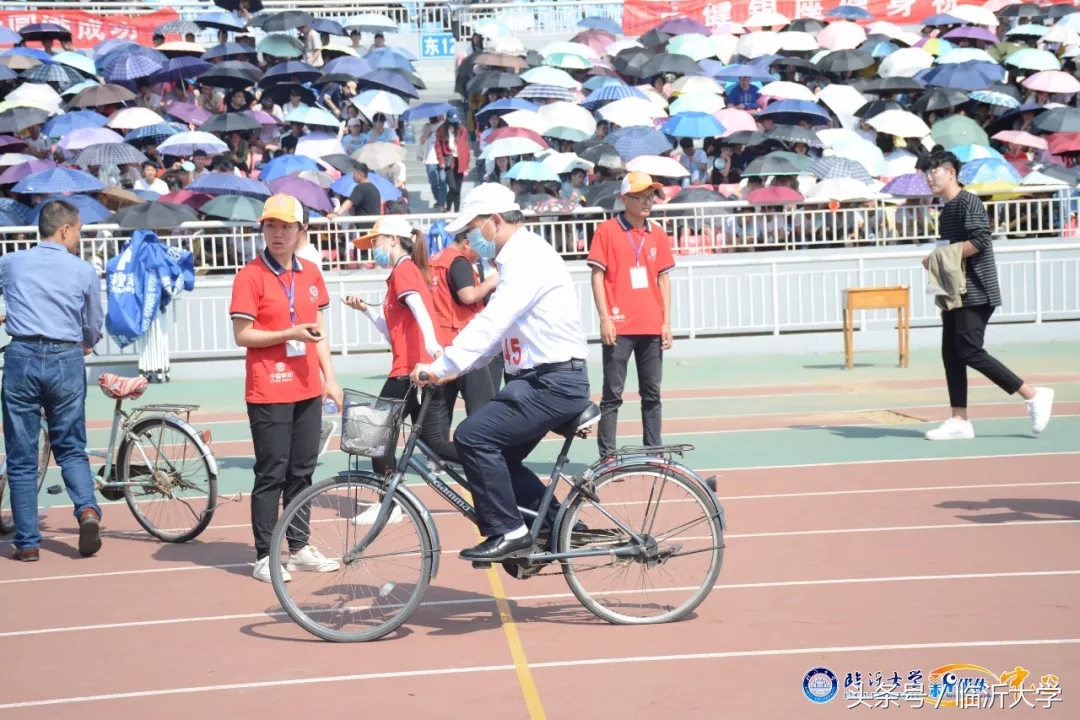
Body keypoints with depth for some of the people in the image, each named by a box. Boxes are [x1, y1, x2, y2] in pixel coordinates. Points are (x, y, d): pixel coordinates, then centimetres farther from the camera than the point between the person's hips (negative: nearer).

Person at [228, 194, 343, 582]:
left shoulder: (311, 274, 11)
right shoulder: (251, 275, -7)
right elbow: (242, 335, -10)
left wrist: (330, 378, 10)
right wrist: (290, 334, -20)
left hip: (307, 389, 6)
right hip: (268, 392, -6)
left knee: (302, 471, 11)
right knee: (271, 475, -2)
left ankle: (300, 548, 22)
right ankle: (265, 557, 7)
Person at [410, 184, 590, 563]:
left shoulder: (528, 257, -15)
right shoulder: (518, 258, 17)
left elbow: (490, 322, -25)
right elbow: (494, 325, 18)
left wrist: (441, 367, -27)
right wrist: (451, 367, 8)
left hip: (555, 382, -11)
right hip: (541, 379, 11)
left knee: (473, 436, -17)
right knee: (499, 455, 13)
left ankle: (508, 533, -8)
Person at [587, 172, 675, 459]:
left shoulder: (657, 234, 11)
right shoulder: (606, 230, -1)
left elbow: (663, 278, 12)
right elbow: (597, 275, -4)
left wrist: (667, 322, 6)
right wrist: (604, 318, -11)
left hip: (652, 327, 4)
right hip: (619, 327, -4)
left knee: (652, 394, 8)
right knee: (612, 395, -2)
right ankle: (607, 456, 2)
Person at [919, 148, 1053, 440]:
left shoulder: (968, 202, -10)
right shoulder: (946, 210, 18)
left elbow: (980, 240, -23)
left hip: (976, 293, -9)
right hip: (957, 294, 9)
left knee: (970, 352, -13)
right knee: (951, 354, 4)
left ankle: (1034, 395, -5)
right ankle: (959, 421, 6)